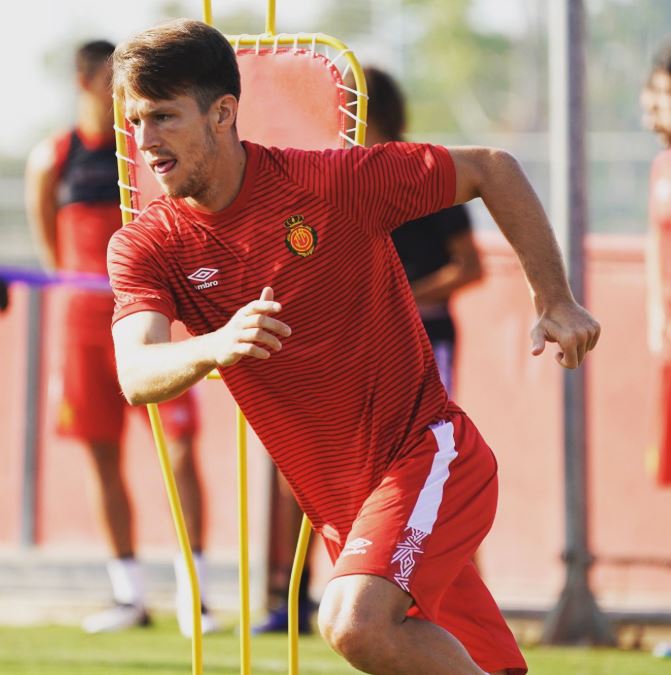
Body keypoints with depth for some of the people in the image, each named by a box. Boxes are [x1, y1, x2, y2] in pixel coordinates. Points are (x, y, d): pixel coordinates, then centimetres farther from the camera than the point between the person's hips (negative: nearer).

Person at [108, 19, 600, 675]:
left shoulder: (333, 182, -13)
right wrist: (213, 348, -43)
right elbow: (137, 375, -22)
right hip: (339, 511, 5)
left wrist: (555, 302, -3)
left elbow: (491, 169, 0)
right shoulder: (144, 247, -4)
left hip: (429, 454, -5)